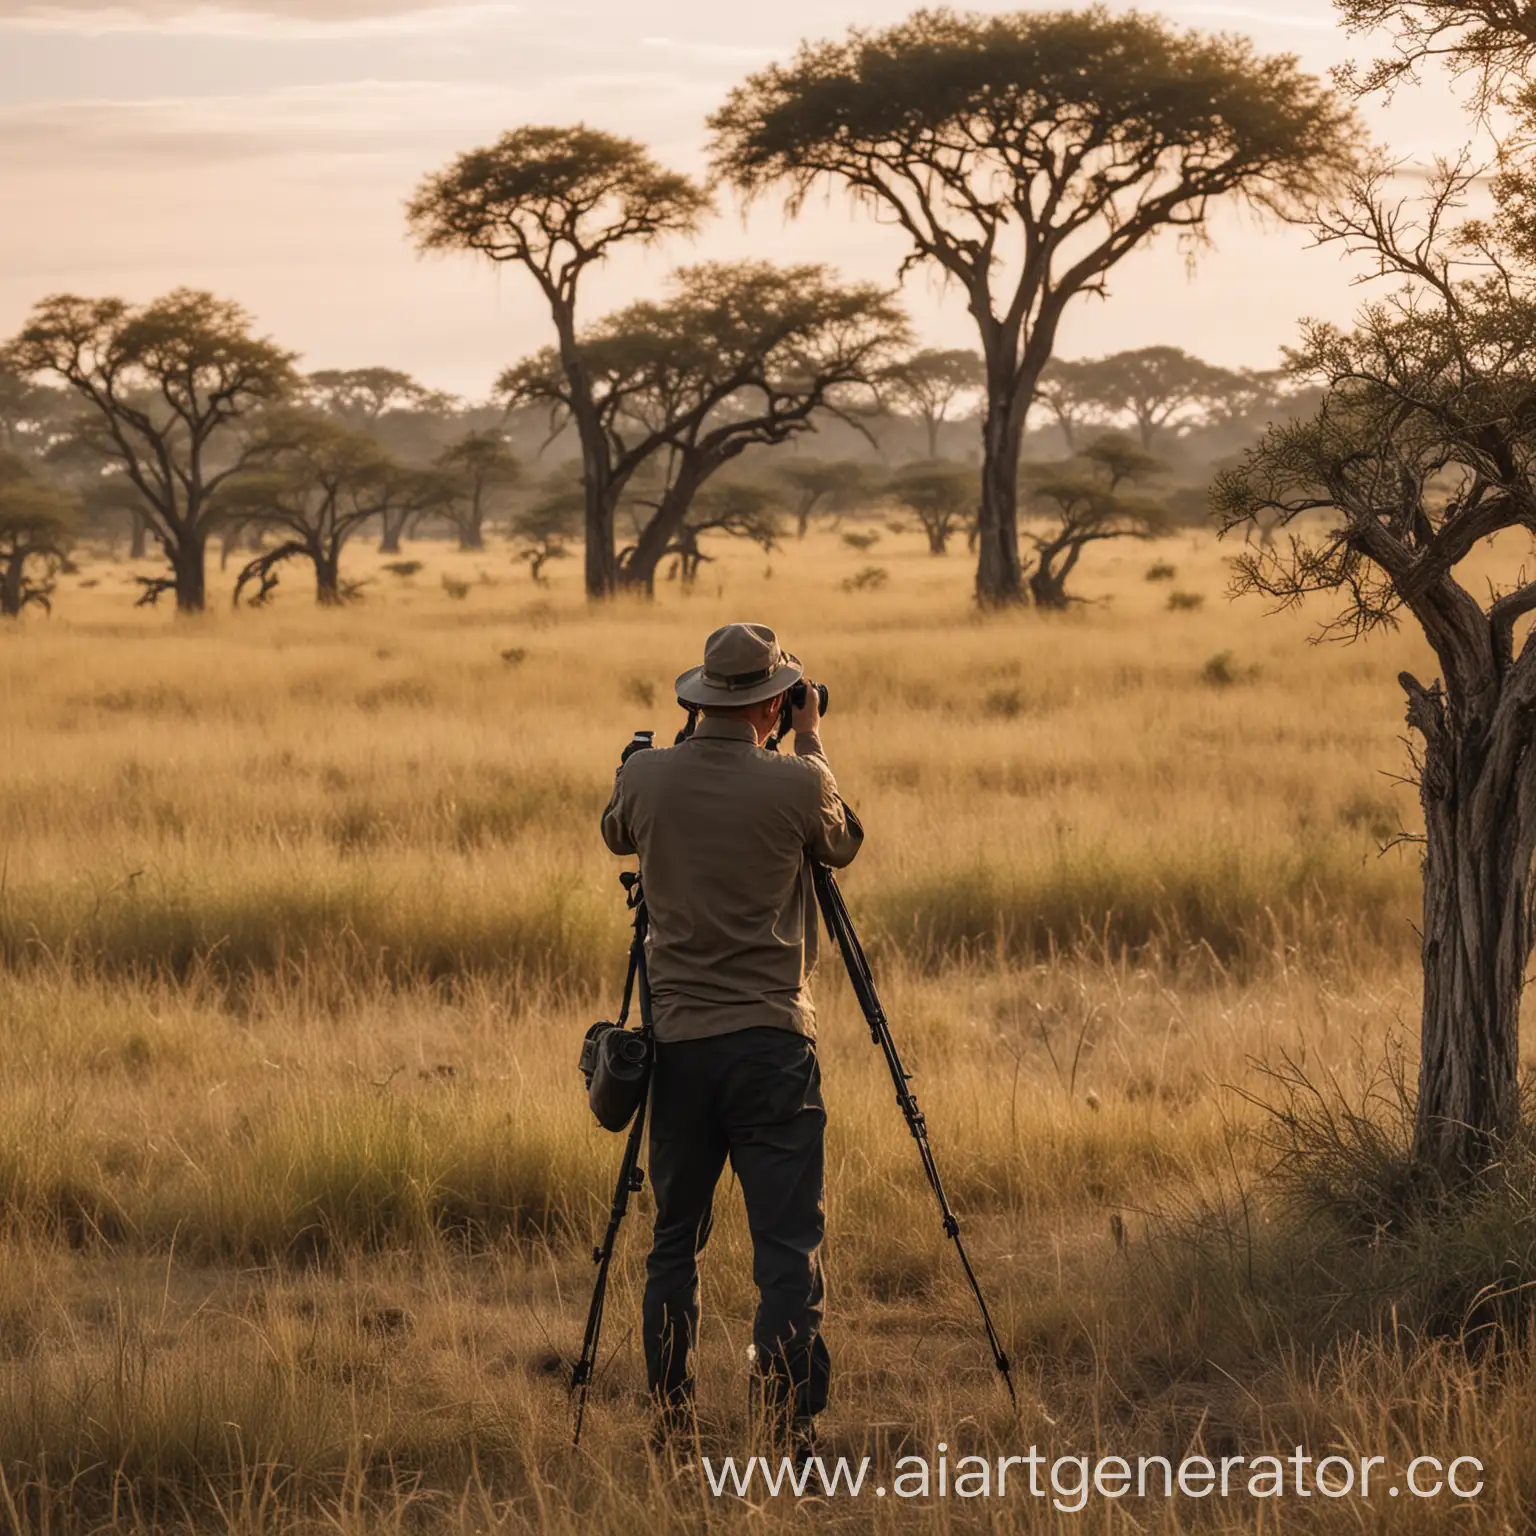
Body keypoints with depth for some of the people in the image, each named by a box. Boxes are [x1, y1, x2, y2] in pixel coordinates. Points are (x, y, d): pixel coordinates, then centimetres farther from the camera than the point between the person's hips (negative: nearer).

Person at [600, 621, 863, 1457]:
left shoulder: (646, 777, -1)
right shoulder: (796, 785, -8)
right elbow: (843, 844, 14)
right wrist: (810, 748, 23)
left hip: (678, 1040, 3)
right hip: (771, 1041, -3)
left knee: (674, 1239, 13)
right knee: (788, 1244, -3)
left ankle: (670, 1423, 18)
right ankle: (791, 1428, -10)